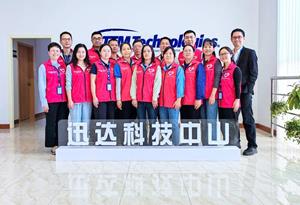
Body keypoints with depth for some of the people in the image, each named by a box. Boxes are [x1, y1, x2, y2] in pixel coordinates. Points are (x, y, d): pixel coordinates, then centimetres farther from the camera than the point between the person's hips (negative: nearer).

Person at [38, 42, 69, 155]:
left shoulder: (63, 66, 13)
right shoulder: (43, 67, 2)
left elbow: (67, 83, 11)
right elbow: (41, 86, -2)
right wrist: (44, 102, -8)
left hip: (63, 100, 3)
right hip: (51, 101, -3)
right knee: (51, 123, 2)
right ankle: (53, 145, 11)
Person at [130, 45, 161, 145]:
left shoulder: (157, 67, 3)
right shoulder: (137, 67, 12)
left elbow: (157, 83, -4)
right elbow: (133, 83, 8)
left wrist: (155, 98, -12)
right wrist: (133, 97, 0)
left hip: (151, 100, -3)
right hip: (139, 99, 3)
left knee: (153, 122, 0)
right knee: (141, 123, 7)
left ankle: (152, 143, 9)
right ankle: (143, 143, 15)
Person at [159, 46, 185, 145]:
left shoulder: (178, 69, -1)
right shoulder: (161, 69, 13)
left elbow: (180, 84, -7)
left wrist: (178, 99, -14)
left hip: (173, 102, -5)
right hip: (162, 102, 5)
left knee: (174, 124, -3)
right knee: (163, 125, 10)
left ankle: (175, 144, 5)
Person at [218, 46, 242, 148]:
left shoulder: (235, 69, -4)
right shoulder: (221, 70, 15)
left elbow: (238, 86, -10)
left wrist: (237, 100, -16)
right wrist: (218, 100, 14)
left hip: (231, 104, -7)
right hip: (222, 104, 7)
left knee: (232, 126, -2)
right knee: (223, 126, 11)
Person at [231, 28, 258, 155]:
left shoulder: (250, 53, 2)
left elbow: (253, 73, -4)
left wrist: (248, 89, -12)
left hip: (244, 91, -4)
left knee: (248, 119, -3)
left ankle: (252, 146, 6)